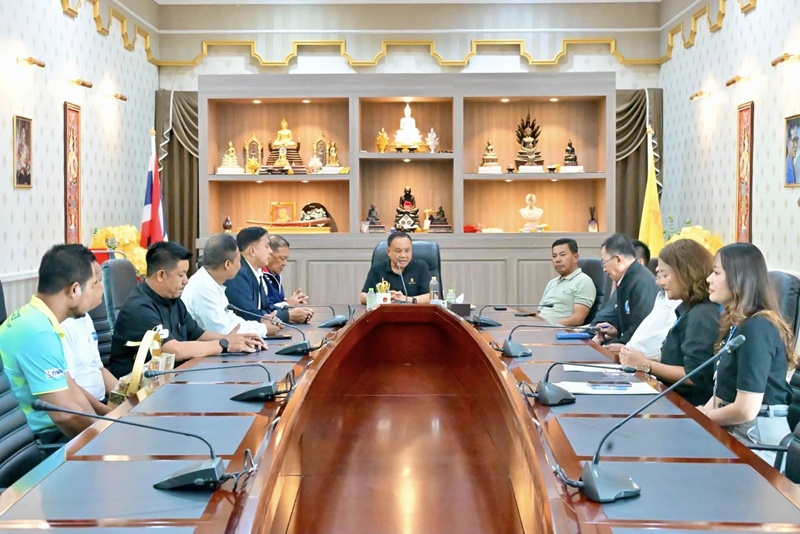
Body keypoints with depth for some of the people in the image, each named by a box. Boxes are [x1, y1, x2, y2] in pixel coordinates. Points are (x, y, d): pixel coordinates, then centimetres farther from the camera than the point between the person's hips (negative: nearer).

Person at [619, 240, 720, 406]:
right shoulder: (691, 311, 15)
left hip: (692, 406, -9)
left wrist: (646, 365, -13)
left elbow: (696, 376, -21)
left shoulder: (701, 316, -16)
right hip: (676, 398, 9)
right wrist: (645, 360, 0)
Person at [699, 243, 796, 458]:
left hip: (756, 437, -9)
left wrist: (702, 418, -8)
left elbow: (746, 410, -24)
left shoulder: (756, 329, -20)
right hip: (737, 431, 9)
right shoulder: (738, 325, 12)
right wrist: (703, 412, -3)